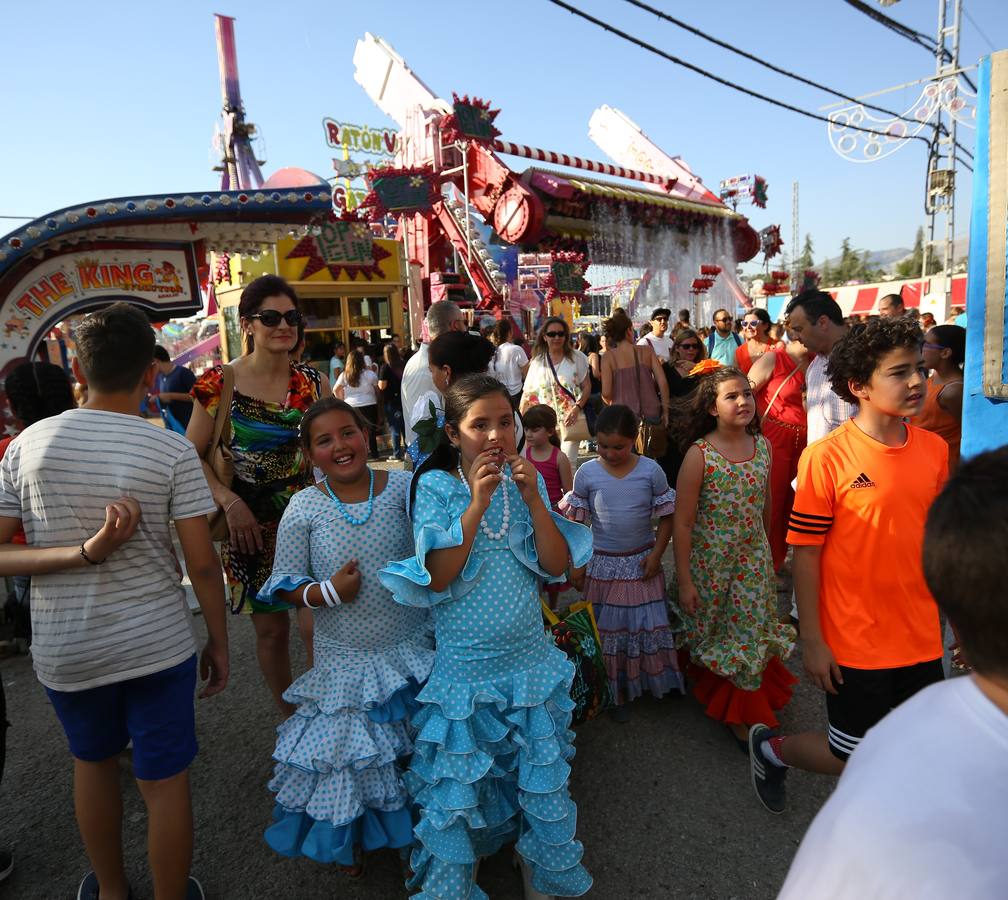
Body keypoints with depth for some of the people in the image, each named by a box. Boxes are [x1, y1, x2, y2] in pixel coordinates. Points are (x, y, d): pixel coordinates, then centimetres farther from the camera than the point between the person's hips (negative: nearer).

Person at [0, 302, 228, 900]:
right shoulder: (172, 451, -14)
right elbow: (203, 565, -11)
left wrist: (84, 553, -16)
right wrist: (219, 643, 1)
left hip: (64, 650, 4)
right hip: (157, 644, -3)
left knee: (94, 762, 27)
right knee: (166, 782, 12)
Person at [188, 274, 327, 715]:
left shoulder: (314, 382, 1)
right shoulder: (220, 382, -6)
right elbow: (192, 455, -3)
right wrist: (230, 502, -15)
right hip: (250, 522, -1)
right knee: (272, 627, 10)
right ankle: (292, 720, 32)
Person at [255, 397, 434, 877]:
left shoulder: (404, 487, -9)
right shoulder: (304, 508, -9)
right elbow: (283, 585, -4)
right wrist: (327, 592, -20)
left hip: (411, 648, 1)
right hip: (344, 658, -1)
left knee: (420, 746, 18)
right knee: (348, 747, 16)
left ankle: (419, 826, 48)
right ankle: (349, 838, 47)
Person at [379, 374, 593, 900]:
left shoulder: (527, 479, -2)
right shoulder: (436, 486, -11)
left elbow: (556, 566, -7)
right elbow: (438, 578, -19)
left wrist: (533, 498, -19)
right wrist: (477, 502, -26)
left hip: (529, 655, 3)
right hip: (464, 662, -3)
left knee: (543, 772, 16)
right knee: (457, 780, 11)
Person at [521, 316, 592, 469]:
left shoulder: (576, 357, 1)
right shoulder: (537, 361, 4)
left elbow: (587, 386, 3)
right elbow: (527, 394, 6)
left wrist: (577, 408, -12)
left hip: (571, 418, -1)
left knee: (568, 462, -4)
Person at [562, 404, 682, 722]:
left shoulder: (650, 471, -10)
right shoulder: (587, 474, -9)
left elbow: (666, 516, -2)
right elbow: (577, 523, -3)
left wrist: (656, 554, -10)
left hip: (641, 561, 0)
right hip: (603, 564, 0)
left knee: (647, 625, 10)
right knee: (609, 628, 10)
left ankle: (653, 681, 35)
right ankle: (617, 693, 28)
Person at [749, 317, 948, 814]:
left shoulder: (934, 449, -1)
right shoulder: (827, 456, -18)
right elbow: (805, 553, -14)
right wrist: (812, 641, -11)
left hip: (921, 639, 5)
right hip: (855, 643, -5)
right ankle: (770, 747, 38)